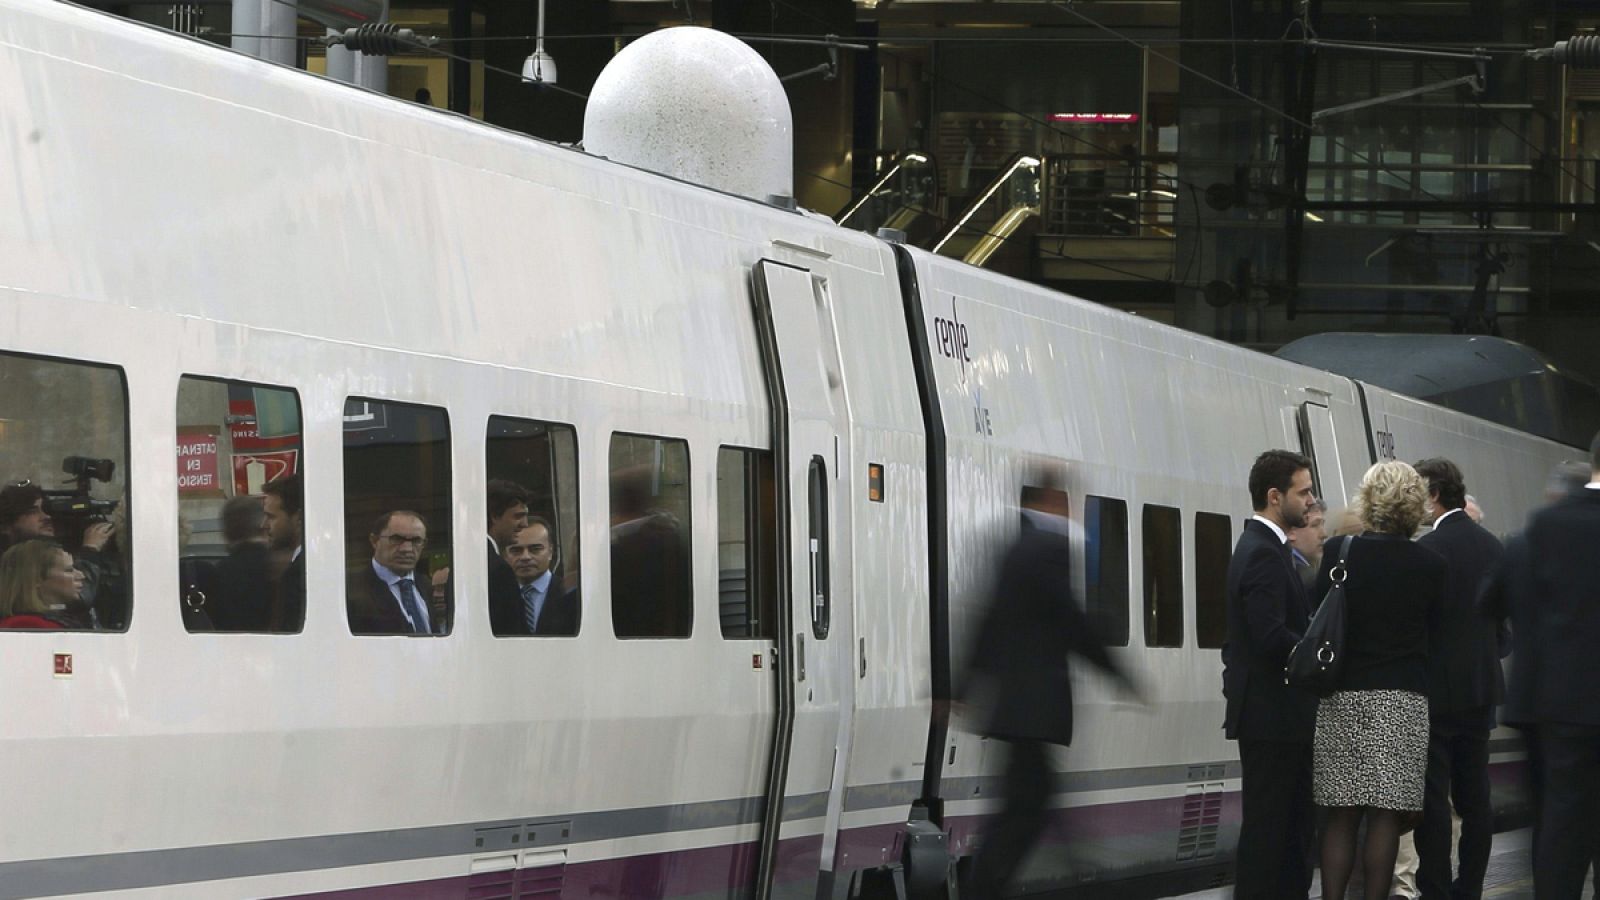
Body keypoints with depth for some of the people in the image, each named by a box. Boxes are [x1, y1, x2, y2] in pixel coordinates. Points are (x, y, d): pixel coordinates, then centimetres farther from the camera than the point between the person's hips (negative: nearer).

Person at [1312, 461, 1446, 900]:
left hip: (1342, 699, 1)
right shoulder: (1431, 565, -3)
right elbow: (1432, 628, 4)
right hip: (1403, 700, -1)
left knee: (1340, 817, 5)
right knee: (1386, 817, 1)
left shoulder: (1338, 552, -3)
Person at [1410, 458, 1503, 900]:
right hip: (1482, 684, 8)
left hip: (1438, 686, -7)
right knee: (1475, 797, 10)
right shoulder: (1491, 545, 7)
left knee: (1433, 800, -4)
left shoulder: (1430, 548, -16)